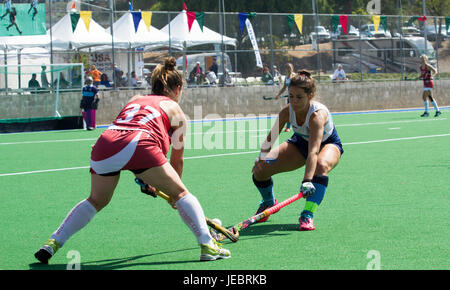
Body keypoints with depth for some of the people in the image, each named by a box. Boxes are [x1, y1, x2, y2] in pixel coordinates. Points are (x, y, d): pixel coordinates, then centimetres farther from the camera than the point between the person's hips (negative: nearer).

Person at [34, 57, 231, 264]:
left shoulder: (135, 100, 36)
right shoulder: (175, 110, 24)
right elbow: (176, 159, 27)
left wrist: (144, 179, 51)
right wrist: (174, 192, 41)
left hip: (104, 143, 5)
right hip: (138, 145, -4)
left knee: (97, 201, 26)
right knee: (181, 194, 11)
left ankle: (53, 242, 21)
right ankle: (207, 245, 2)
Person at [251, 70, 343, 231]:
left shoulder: (317, 114, -38)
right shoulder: (287, 111, -22)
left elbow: (314, 151, -49)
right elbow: (271, 137, -9)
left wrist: (307, 181, -59)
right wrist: (262, 158, -27)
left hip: (328, 145, -5)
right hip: (301, 143, 5)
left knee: (321, 165, -42)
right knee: (259, 169, -11)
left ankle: (307, 215, -36)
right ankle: (269, 202, 21)